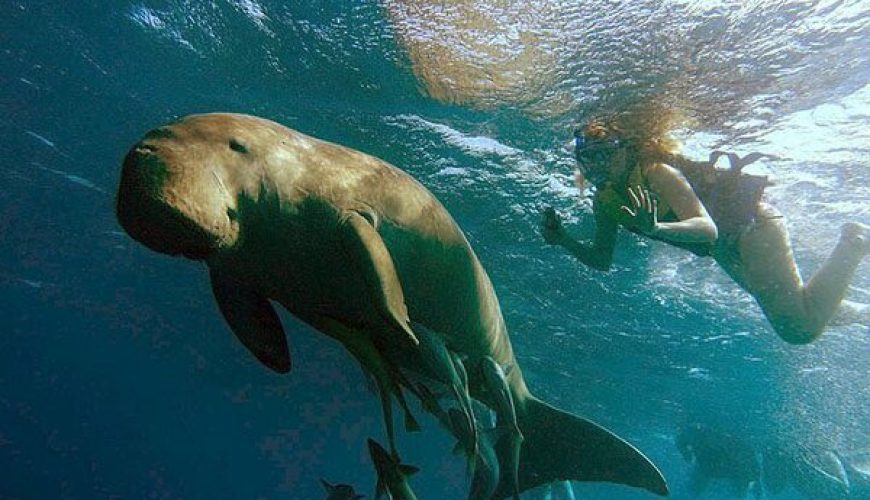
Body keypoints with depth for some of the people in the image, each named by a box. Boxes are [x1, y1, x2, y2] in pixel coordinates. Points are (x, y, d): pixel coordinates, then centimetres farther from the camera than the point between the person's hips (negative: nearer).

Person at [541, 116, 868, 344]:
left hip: (751, 225, -7)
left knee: (803, 328, -3)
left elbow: (708, 228, -43)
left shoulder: (656, 173, -33)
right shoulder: (605, 202, -11)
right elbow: (601, 260, -4)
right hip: (726, 251, 8)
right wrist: (564, 240, -18)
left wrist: (656, 228, -60)